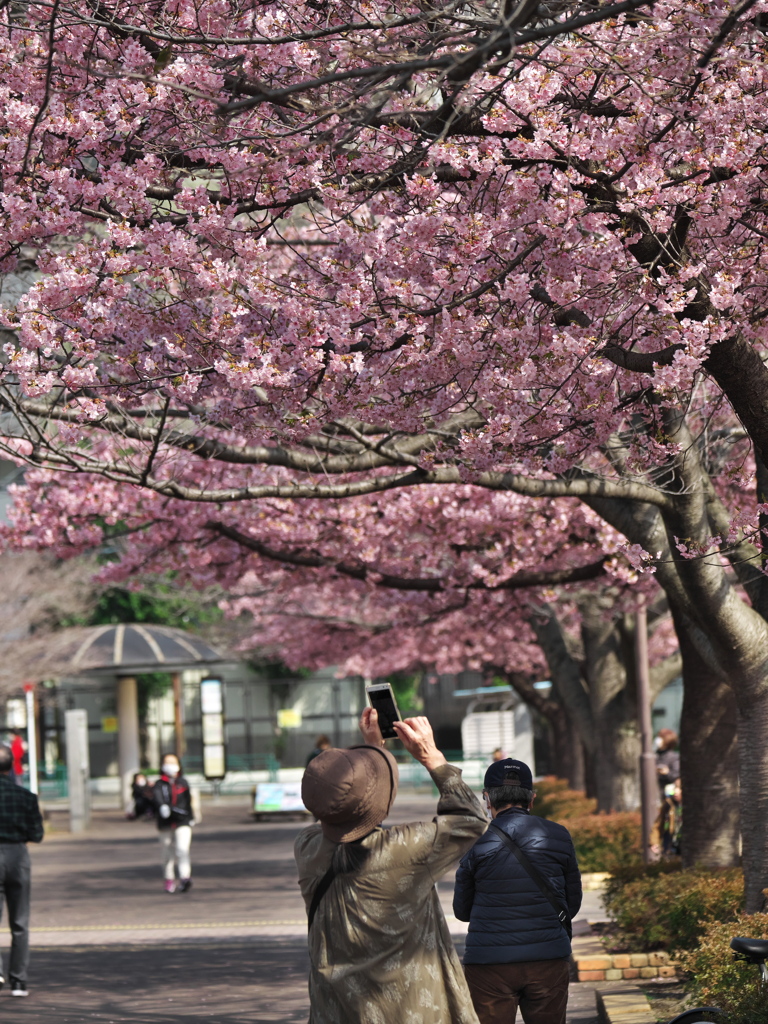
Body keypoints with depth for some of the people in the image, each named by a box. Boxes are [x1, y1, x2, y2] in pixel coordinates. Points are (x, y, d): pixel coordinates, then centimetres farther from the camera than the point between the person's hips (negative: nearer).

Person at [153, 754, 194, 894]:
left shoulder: (183, 783, 10)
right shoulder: (160, 784, 1)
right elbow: (157, 797, -20)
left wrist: (191, 818, 24)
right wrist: (162, 807, -41)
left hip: (182, 822, 0)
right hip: (165, 824, 0)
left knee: (183, 850, -16)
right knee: (168, 852, 8)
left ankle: (185, 878, -26)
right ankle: (170, 880, 21)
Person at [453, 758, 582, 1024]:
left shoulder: (476, 843, -5)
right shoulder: (558, 837, 1)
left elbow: (462, 910, 7)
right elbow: (572, 904, 10)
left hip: (489, 962, -2)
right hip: (548, 959, 2)